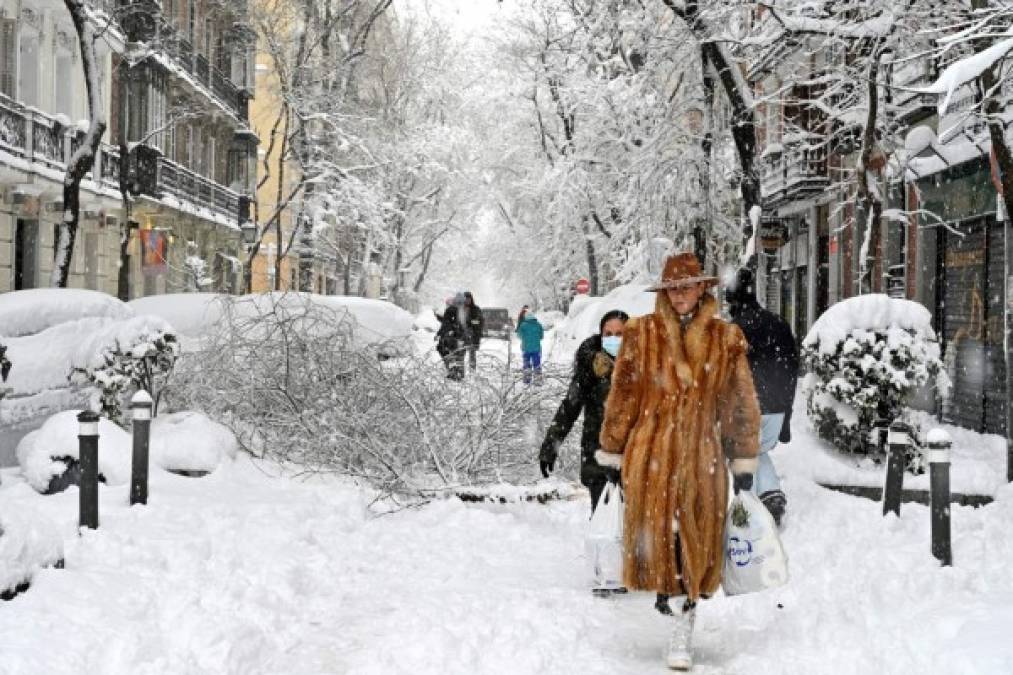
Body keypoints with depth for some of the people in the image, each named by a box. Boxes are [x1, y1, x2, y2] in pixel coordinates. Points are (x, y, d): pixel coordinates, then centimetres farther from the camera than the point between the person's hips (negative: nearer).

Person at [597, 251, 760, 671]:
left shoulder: (726, 338, 4)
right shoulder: (641, 334, 1)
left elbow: (741, 402, 8)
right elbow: (622, 396, 5)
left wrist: (744, 460, 7)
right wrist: (611, 452, 6)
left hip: (702, 455, 1)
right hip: (651, 453, -1)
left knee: (696, 544, 1)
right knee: (655, 534, 2)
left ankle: (681, 636, 7)